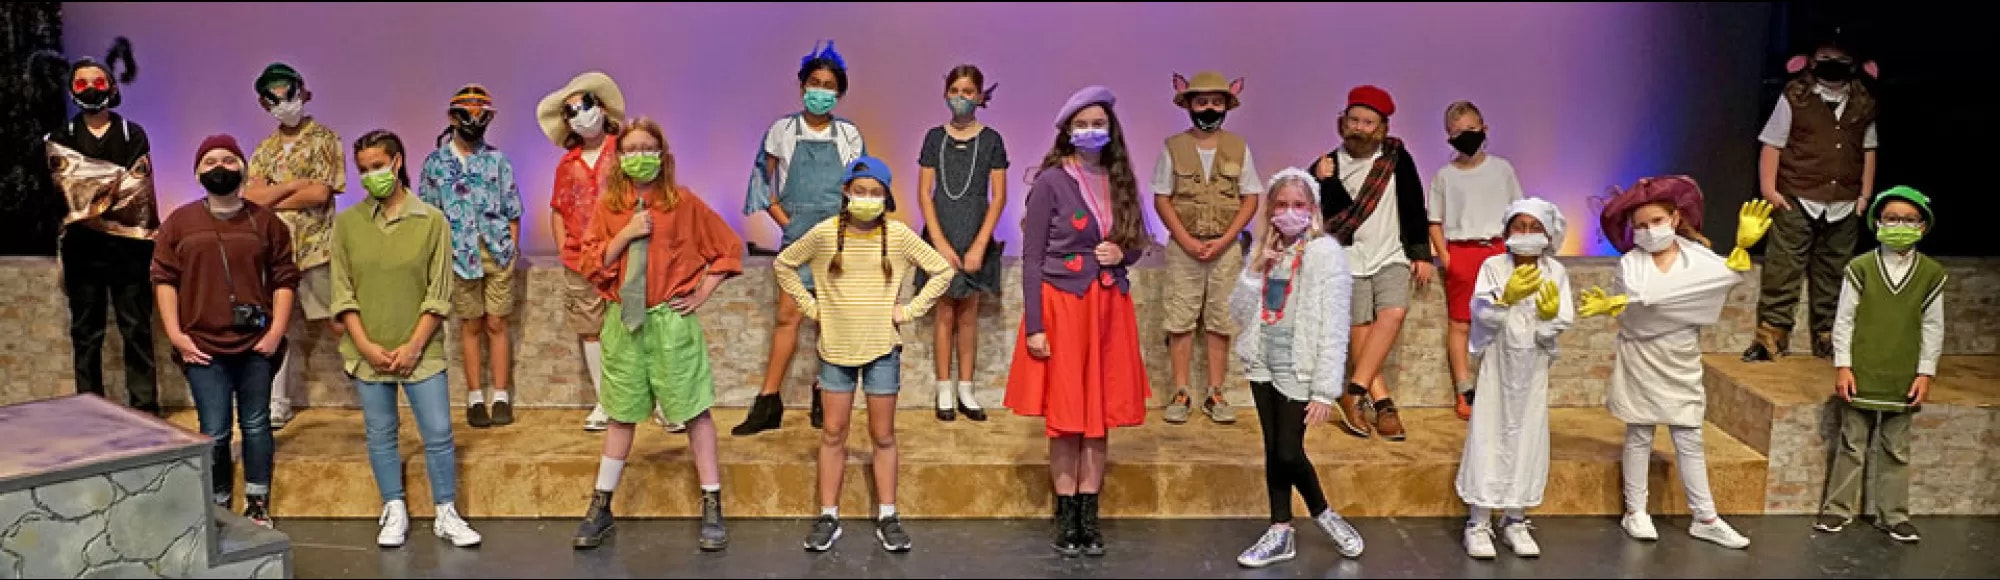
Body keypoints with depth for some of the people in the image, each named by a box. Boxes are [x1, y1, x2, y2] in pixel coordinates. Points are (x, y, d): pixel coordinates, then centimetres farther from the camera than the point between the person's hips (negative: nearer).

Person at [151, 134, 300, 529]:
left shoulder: (266, 222, 5)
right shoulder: (179, 223, 5)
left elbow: (284, 279, 4)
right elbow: (164, 279, 4)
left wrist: (276, 331, -6)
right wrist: (175, 334, -5)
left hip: (256, 345, 1)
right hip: (203, 347, -1)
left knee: (256, 425, 8)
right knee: (215, 432, 0)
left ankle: (258, 506, 18)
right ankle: (217, 507, 13)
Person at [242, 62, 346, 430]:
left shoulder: (323, 140, -1)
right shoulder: (265, 149, 15)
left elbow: (320, 194, -13)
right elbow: (250, 196, 1)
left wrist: (271, 200, -5)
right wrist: (295, 184, -10)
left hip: (316, 248, -5)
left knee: (341, 325, -4)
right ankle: (277, 409, 16)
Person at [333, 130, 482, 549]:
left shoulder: (432, 221, -3)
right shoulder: (346, 223, 2)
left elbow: (439, 294, -4)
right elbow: (343, 293, 1)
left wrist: (413, 346, -10)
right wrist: (366, 346, -8)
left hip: (420, 351, -1)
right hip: (368, 352, 1)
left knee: (438, 433, 1)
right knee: (380, 435, 10)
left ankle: (446, 515, 14)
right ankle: (394, 513, 23)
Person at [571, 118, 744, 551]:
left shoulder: (683, 202, -3)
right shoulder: (608, 205, 5)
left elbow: (729, 247, 3)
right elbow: (593, 265, 1)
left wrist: (703, 293, -2)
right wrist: (625, 234, -13)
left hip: (672, 320, -3)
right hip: (624, 321, 3)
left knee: (695, 411, -1)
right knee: (621, 414, 11)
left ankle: (712, 507, 6)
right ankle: (601, 507, 19)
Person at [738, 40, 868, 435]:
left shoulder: (849, 135, 6)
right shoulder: (783, 131, 3)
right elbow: (764, 184, 6)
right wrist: (787, 223, -4)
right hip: (798, 233, -1)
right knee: (788, 316, -7)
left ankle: (823, 394, 14)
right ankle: (768, 403, -5)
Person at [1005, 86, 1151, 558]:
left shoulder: (1120, 181, 6)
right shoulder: (1051, 181, -9)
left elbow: (1137, 243, 17)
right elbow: (1031, 258, -9)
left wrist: (1122, 254, -7)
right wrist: (1034, 326, -13)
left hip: (1109, 309, 4)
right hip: (1062, 307, -4)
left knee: (1101, 413, 7)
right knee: (1065, 415, 2)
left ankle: (1090, 514, 16)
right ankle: (1066, 516, 13)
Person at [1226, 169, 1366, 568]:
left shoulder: (1326, 252, -11)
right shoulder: (1264, 251, 8)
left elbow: (1334, 327, -14)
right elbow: (1240, 314, 6)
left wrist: (1325, 390, -17)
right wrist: (1254, 272, -10)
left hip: (1299, 369, -5)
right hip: (1264, 365, 5)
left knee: (1288, 452, -7)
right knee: (1273, 450, 9)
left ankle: (1322, 514, 20)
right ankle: (1280, 533, 20)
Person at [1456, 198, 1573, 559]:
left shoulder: (1556, 272, -4)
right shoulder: (1493, 267, -9)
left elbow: (1563, 324, -6)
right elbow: (1481, 313, -19)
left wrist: (1550, 315, -26)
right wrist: (1506, 297, -35)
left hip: (1534, 367, 2)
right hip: (1497, 364, -2)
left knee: (1526, 439, 8)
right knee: (1488, 438, 1)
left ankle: (1515, 522, 21)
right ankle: (1479, 523, 9)